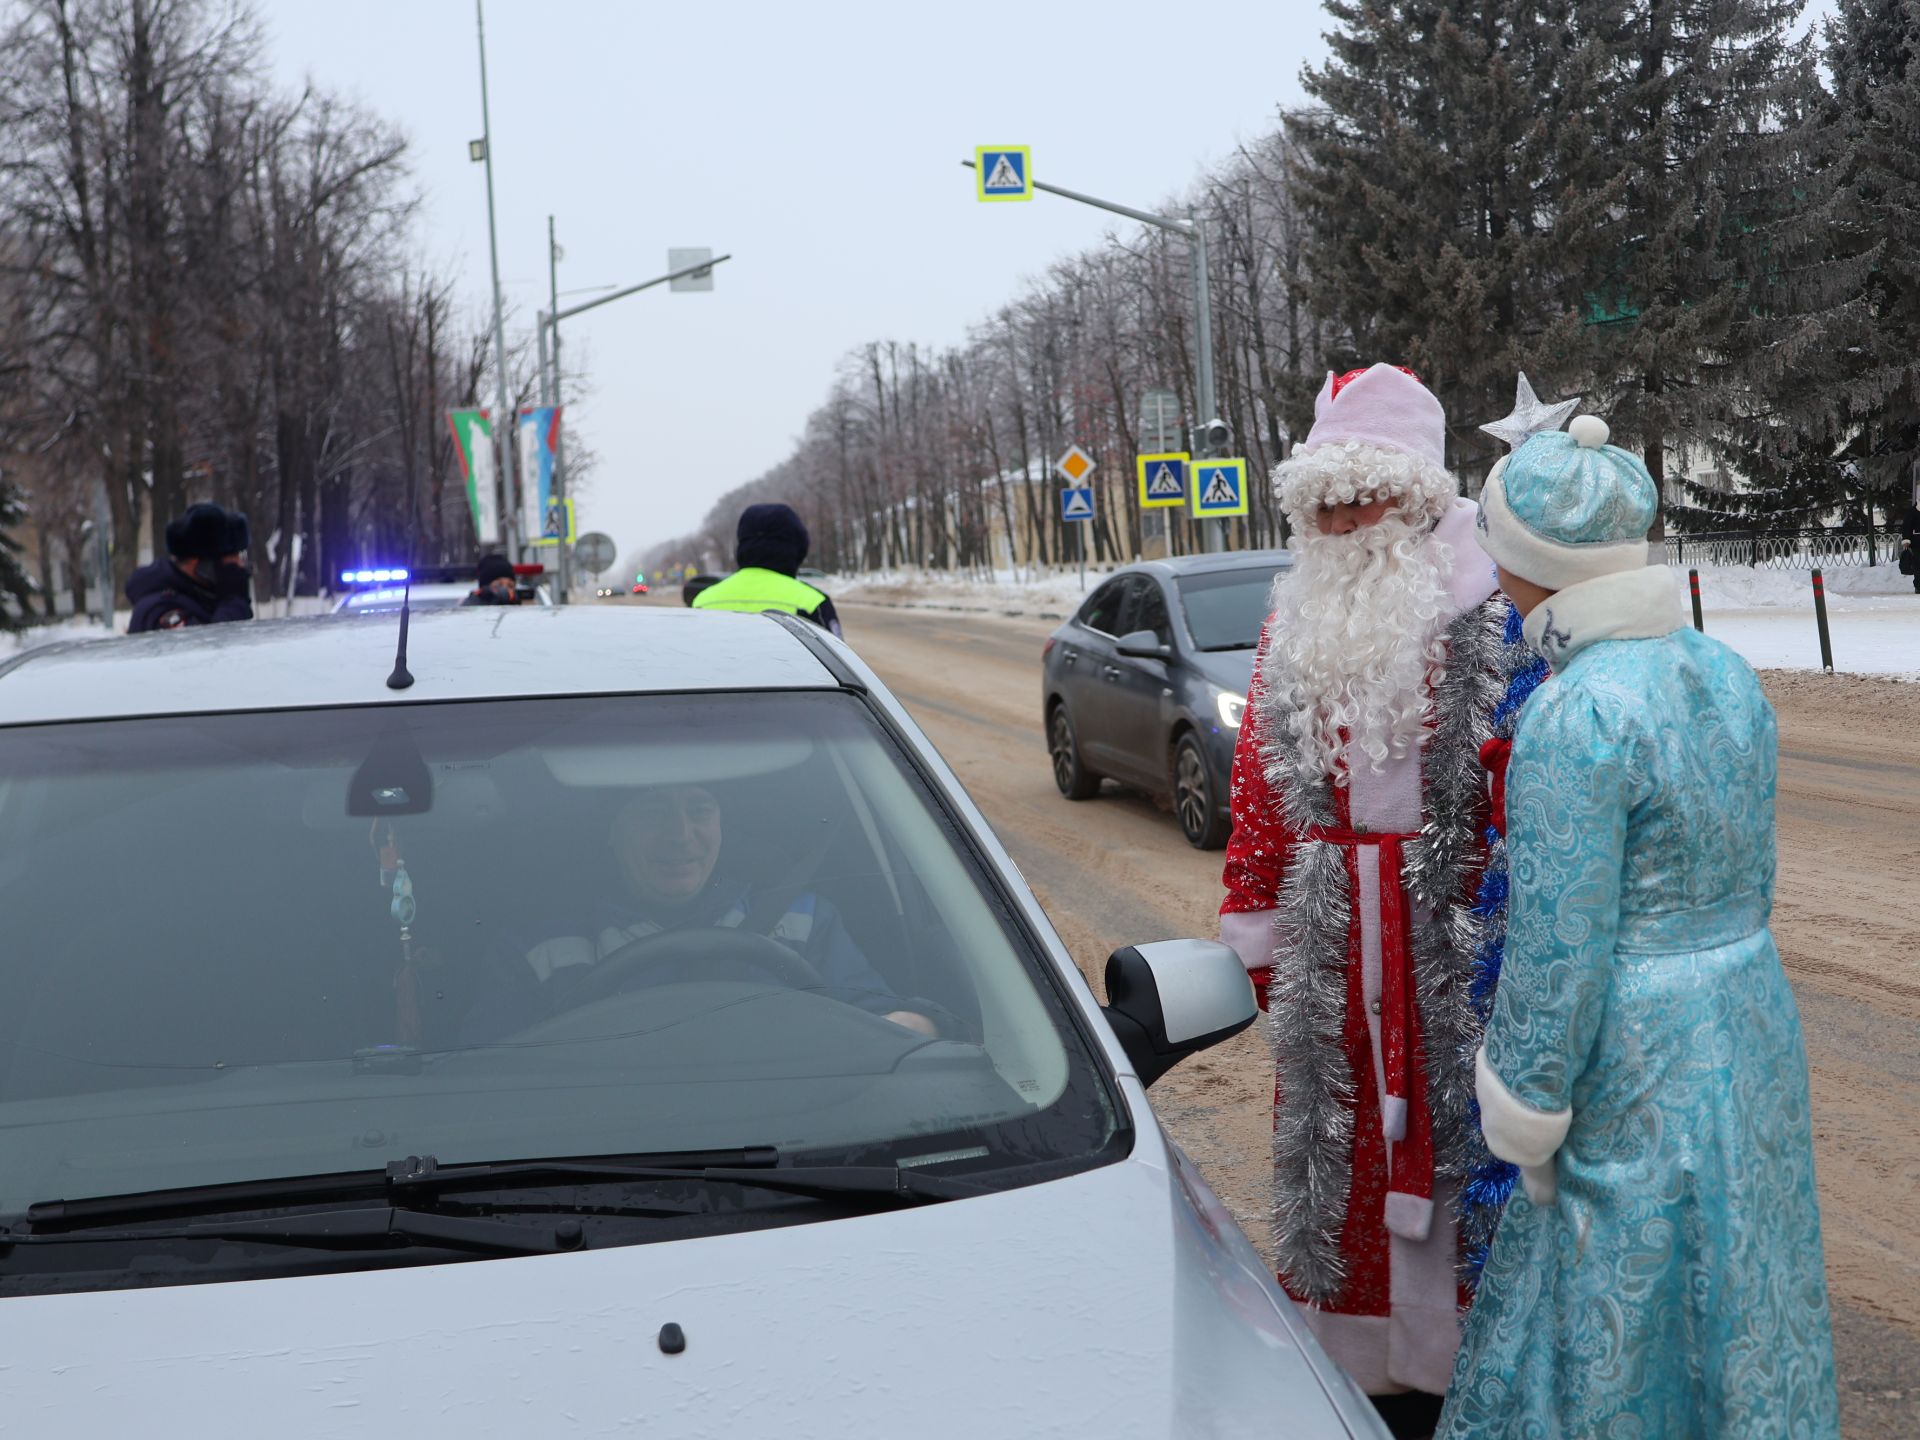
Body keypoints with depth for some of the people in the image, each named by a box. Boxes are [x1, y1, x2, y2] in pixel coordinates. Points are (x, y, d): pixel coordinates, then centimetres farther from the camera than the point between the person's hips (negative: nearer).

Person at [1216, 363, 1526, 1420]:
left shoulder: (1487, 620, -8)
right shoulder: (1296, 627, 10)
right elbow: (1259, 794, 13)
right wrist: (1254, 929, 11)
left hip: (1453, 937, -5)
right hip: (1331, 942, 5)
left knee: (1453, 1131, 2)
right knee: (1333, 1138, 11)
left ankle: (1459, 1361, 17)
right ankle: (1362, 1366, 25)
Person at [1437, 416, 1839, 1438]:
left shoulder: (1576, 718, -23)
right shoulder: (1726, 676, 2)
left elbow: (1560, 953, -20)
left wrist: (1526, 1126, -9)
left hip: (1639, 1078, -8)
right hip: (1753, 1037, 8)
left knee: (1619, 1335, 8)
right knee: (1741, 1312, 21)